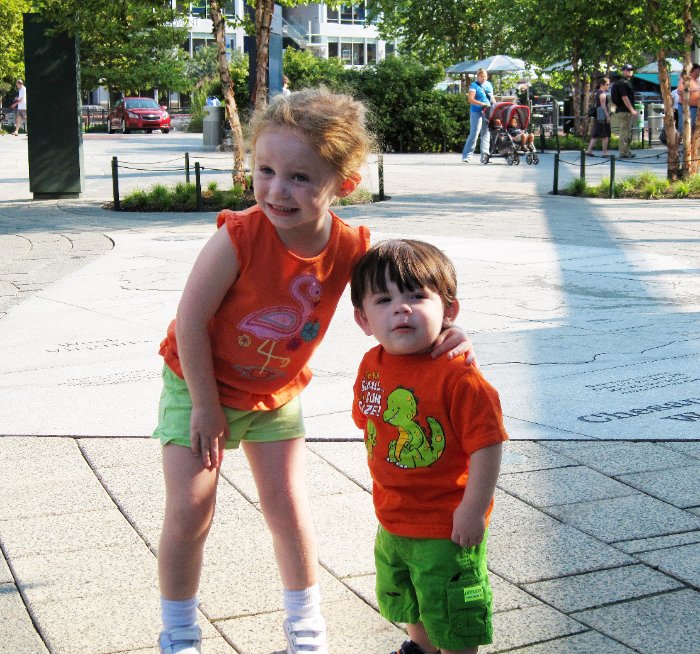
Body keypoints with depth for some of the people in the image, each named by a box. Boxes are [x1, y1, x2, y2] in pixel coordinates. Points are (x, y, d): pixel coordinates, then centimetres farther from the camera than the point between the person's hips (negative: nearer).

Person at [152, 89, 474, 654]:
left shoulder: (350, 249, -21)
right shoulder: (239, 237, -32)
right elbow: (190, 319, -24)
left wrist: (444, 335, -27)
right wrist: (206, 405, -16)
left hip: (275, 395, 3)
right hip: (199, 386, -3)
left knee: (288, 507, 6)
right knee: (189, 512, -2)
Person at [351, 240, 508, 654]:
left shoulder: (458, 375, -27)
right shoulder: (372, 366, -5)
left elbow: (486, 446, -24)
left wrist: (473, 509, -21)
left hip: (448, 528, -7)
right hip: (394, 521, 8)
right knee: (407, 603, 30)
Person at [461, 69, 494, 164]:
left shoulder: (489, 84, 16)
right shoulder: (474, 85, -4)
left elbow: (492, 97, 24)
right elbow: (470, 99, -14)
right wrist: (482, 104, -22)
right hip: (476, 112, -6)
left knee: (486, 134, 5)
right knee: (474, 134, -8)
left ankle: (484, 156, 7)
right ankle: (466, 156, -3)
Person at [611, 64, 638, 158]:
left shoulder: (626, 82, 19)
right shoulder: (622, 83, -13)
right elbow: (624, 97, -20)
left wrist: (632, 109, 24)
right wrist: (631, 109, -21)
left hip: (627, 111, 11)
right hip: (625, 110, -11)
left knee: (628, 132, 14)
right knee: (625, 132, -9)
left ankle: (627, 151, 20)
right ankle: (623, 153, -7)